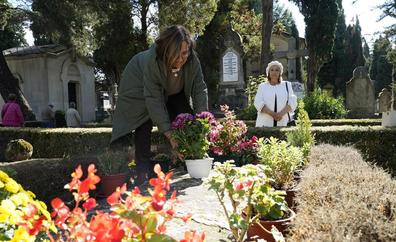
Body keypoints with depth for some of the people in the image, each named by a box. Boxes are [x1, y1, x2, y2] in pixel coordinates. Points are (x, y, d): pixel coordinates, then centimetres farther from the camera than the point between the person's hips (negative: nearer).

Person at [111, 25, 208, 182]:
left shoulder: (192, 60, -32)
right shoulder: (150, 61, -43)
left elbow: (200, 90, -26)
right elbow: (154, 100, -42)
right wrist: (170, 136, -45)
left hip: (173, 90, 4)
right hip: (140, 86, -4)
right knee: (145, 120, -20)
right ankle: (143, 169, -14)